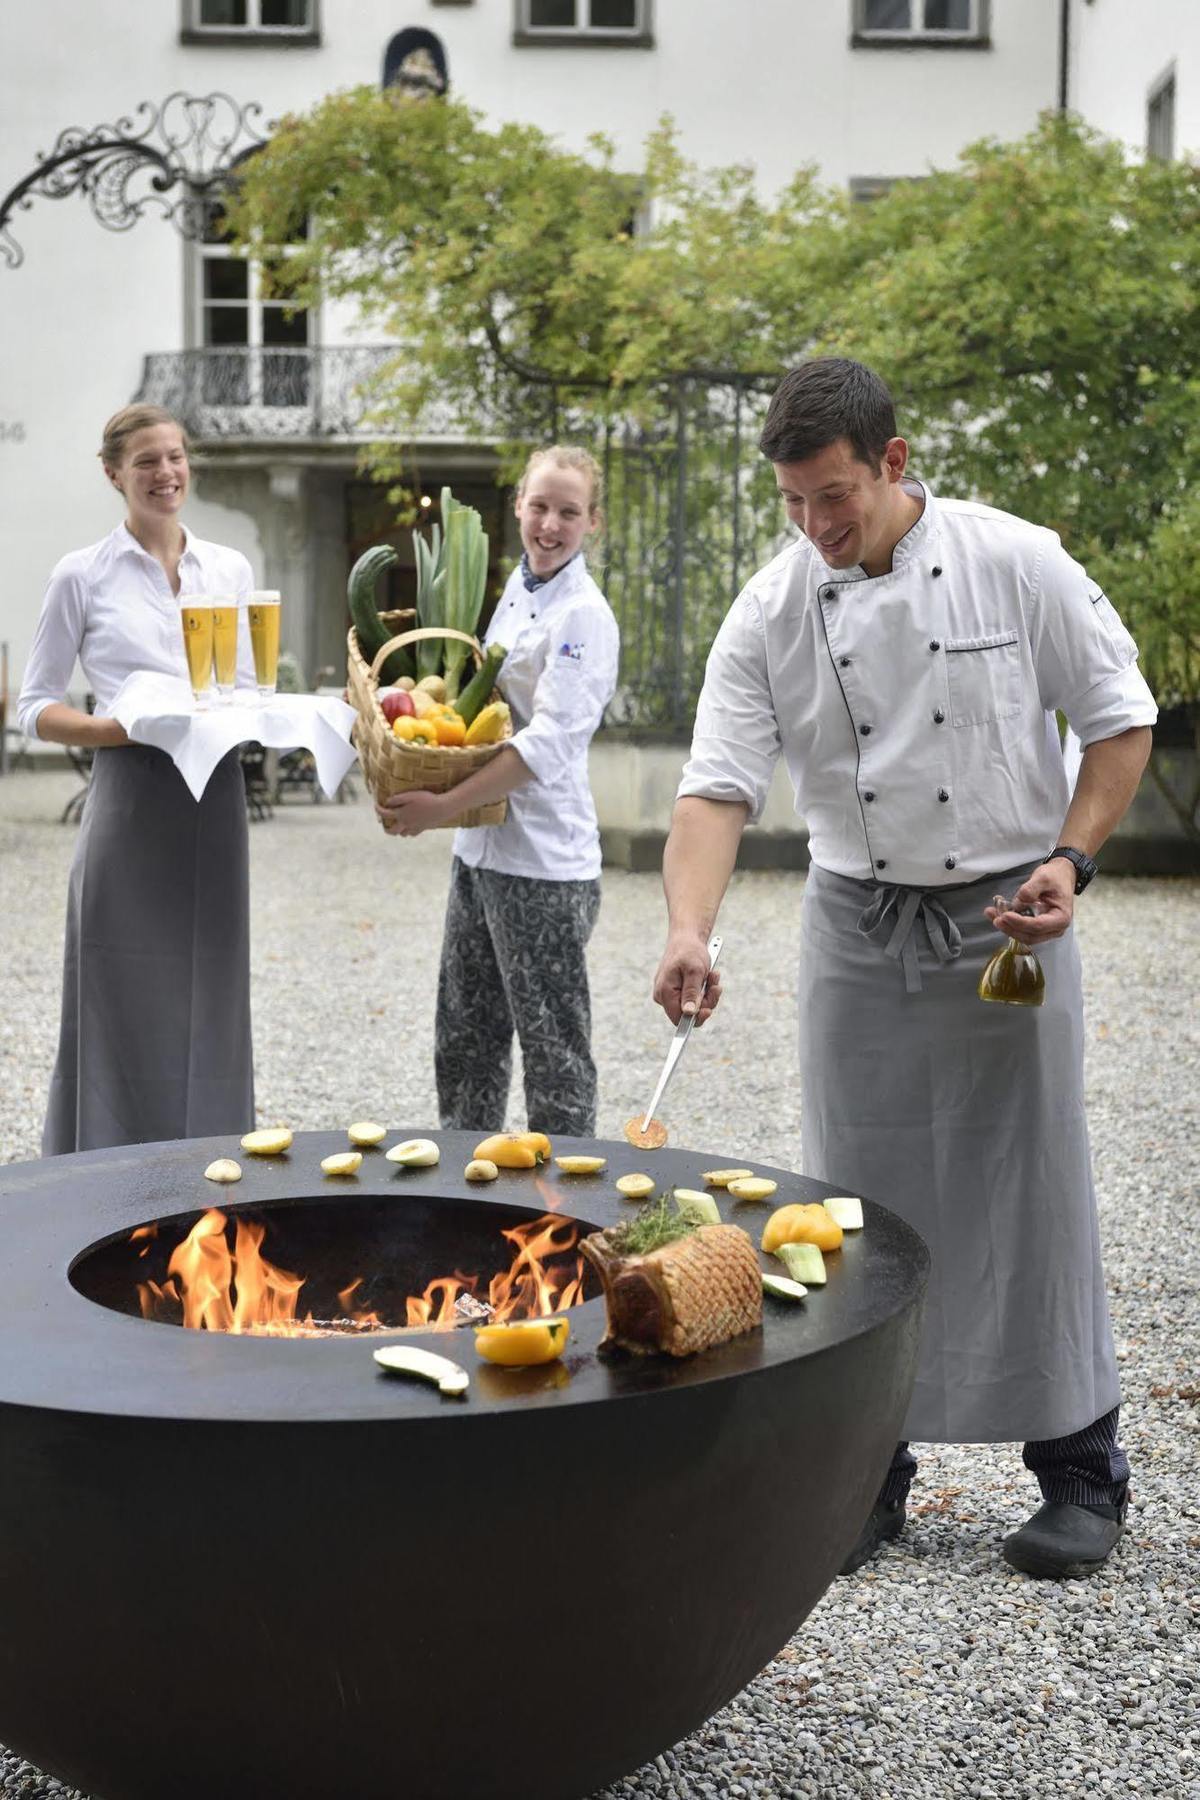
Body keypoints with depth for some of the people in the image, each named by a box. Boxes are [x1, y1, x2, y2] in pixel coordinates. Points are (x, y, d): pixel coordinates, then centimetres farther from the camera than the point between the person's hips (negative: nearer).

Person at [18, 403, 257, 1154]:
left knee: (209, 1006, 8)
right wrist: (120, 726, -17)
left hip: (217, 803, 4)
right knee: (127, 1013, -2)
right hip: (132, 804, -4)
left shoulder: (231, 569, 11)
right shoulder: (83, 575, 0)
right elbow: (37, 708, 1)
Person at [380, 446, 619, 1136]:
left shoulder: (585, 617, -13)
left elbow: (549, 744, -22)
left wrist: (444, 805, -26)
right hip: (481, 847, 9)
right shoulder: (515, 592, 12)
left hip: (544, 859, -9)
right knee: (465, 1038, 18)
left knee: (552, 1048, 1)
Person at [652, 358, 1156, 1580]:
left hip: (1006, 921, -2)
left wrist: (1071, 859, -12)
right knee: (861, 1200, 7)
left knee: (1034, 1193, 2)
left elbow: (1120, 716, 0)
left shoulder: (1018, 565, -9)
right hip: (859, 927, 3)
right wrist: (688, 928, -27)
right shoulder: (771, 615, -4)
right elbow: (717, 786, -11)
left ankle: (1081, 1470, 18)